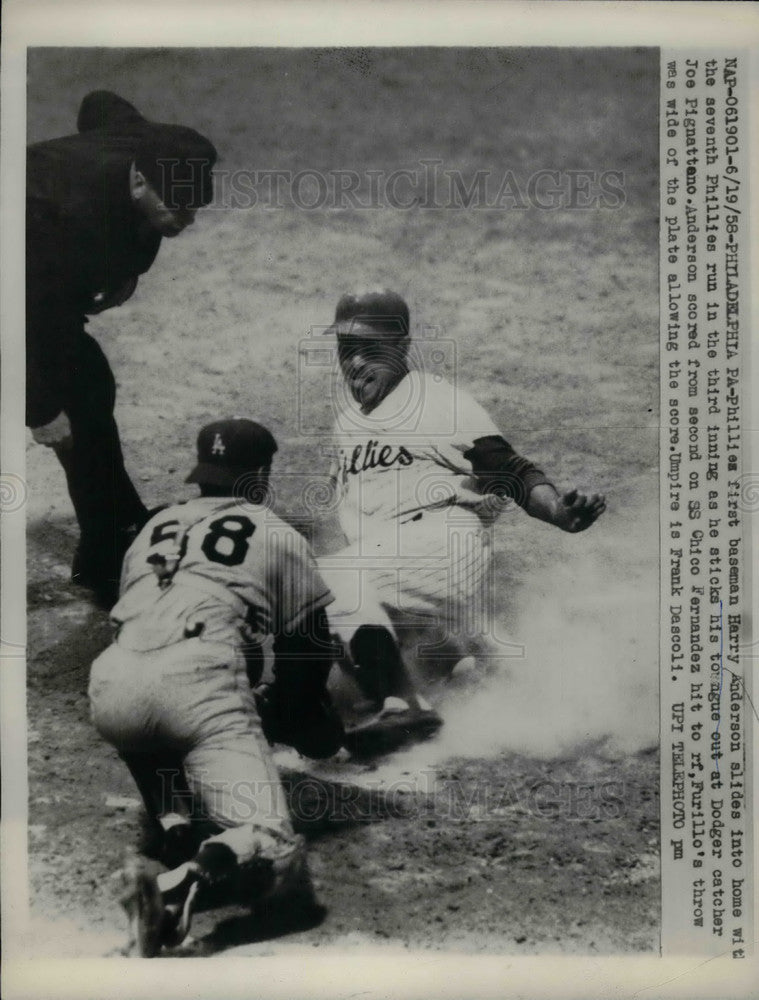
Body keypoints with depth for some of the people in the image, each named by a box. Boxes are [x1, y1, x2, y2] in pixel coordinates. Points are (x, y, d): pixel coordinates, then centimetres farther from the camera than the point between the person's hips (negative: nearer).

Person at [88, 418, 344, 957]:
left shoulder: (155, 527, 31)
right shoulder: (277, 534, 21)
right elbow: (309, 646, 23)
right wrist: (318, 727, 43)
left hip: (110, 686, 5)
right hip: (198, 682, -5)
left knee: (148, 735, 39)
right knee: (274, 853, -8)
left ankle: (177, 825, 10)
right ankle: (180, 887, -39)